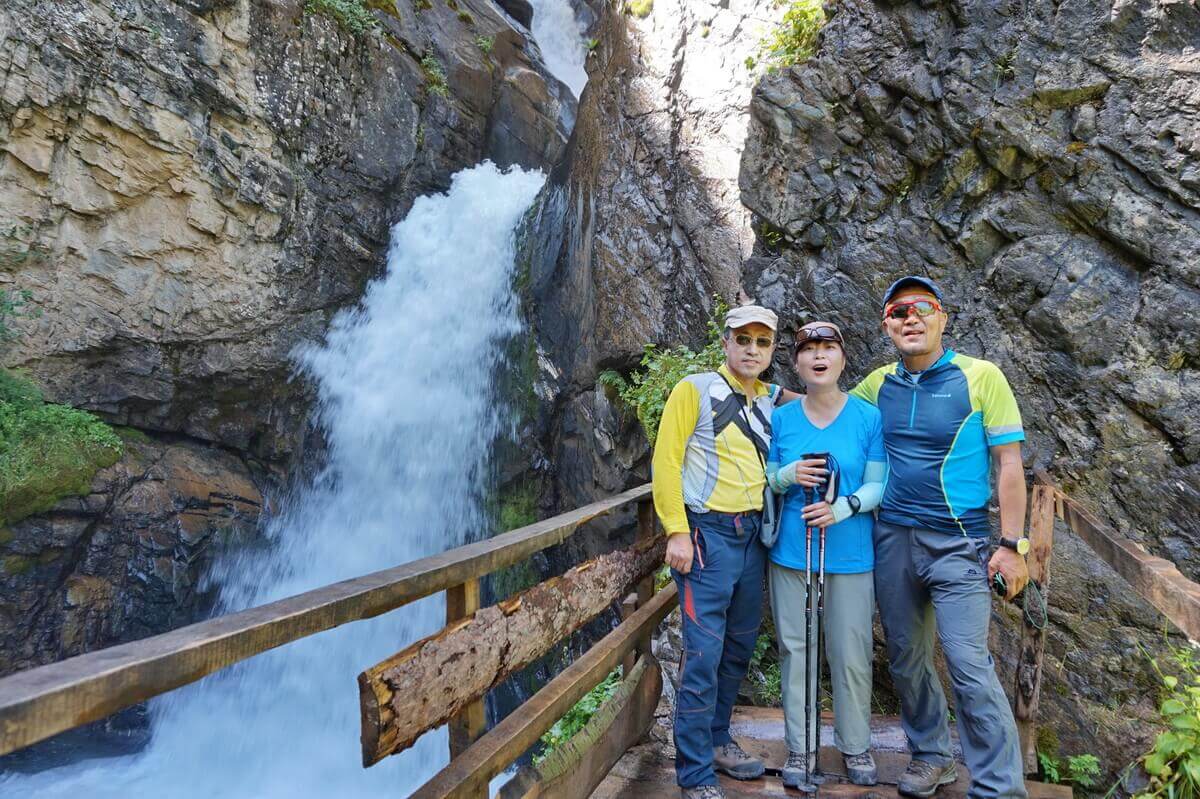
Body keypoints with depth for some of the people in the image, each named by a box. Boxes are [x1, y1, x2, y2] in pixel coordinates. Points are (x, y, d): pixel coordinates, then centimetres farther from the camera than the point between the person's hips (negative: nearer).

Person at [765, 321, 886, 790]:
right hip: (791, 552, 2)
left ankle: (856, 746, 26)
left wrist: (842, 508, -21)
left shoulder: (869, 417, -2)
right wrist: (787, 475, -15)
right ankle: (801, 747, 22)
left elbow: (879, 485, -3)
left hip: (850, 555, -1)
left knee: (850, 655, 5)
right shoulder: (781, 418, 3)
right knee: (796, 651, 8)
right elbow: (763, 481, 7)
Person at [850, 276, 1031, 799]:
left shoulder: (980, 377, -4)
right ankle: (930, 756, 32)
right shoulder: (878, 384, 6)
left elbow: (1009, 464, -5)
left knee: (969, 665, -9)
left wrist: (1011, 545, -10)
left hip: (957, 542, -4)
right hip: (892, 539, 4)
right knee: (905, 658, 13)